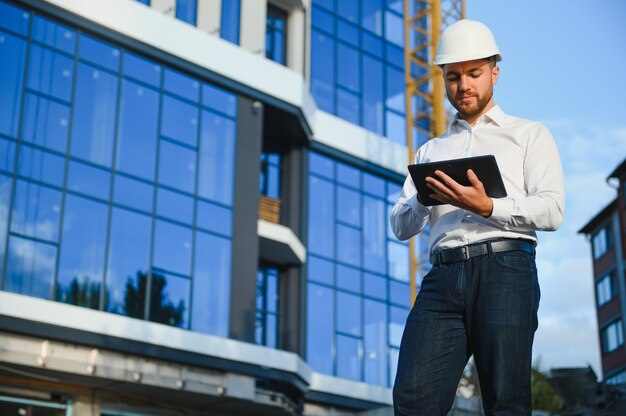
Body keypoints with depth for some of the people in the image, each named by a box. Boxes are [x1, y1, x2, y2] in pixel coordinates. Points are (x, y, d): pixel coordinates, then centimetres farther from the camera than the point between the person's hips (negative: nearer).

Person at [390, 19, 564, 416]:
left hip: (504, 269, -3)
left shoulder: (530, 134, 17)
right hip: (443, 276, 3)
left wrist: (488, 207, -14)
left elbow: (551, 210, 2)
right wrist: (425, 198, -3)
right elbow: (401, 226, 19)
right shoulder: (431, 151, 28)